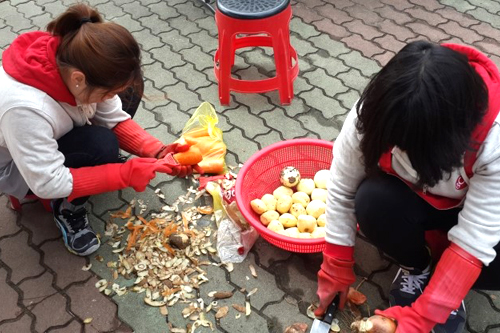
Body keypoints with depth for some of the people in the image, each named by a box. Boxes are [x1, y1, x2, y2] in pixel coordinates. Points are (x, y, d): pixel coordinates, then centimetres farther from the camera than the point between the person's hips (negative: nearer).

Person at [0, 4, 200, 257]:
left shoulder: (75, 60, -24)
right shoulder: (25, 107, -43)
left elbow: (115, 119, -12)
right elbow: (48, 183, -33)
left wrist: (158, 152, -25)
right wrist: (126, 175, -33)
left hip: (54, 135, 7)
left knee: (128, 92, -8)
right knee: (101, 146, -32)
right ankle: (67, 208, -4)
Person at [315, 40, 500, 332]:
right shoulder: (375, 113, -30)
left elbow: (473, 242, -32)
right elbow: (342, 191, -18)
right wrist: (337, 270, -11)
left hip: (475, 210, -1)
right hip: (411, 198, 2)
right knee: (372, 202, -32)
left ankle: (442, 275, 4)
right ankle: (417, 267, 0)